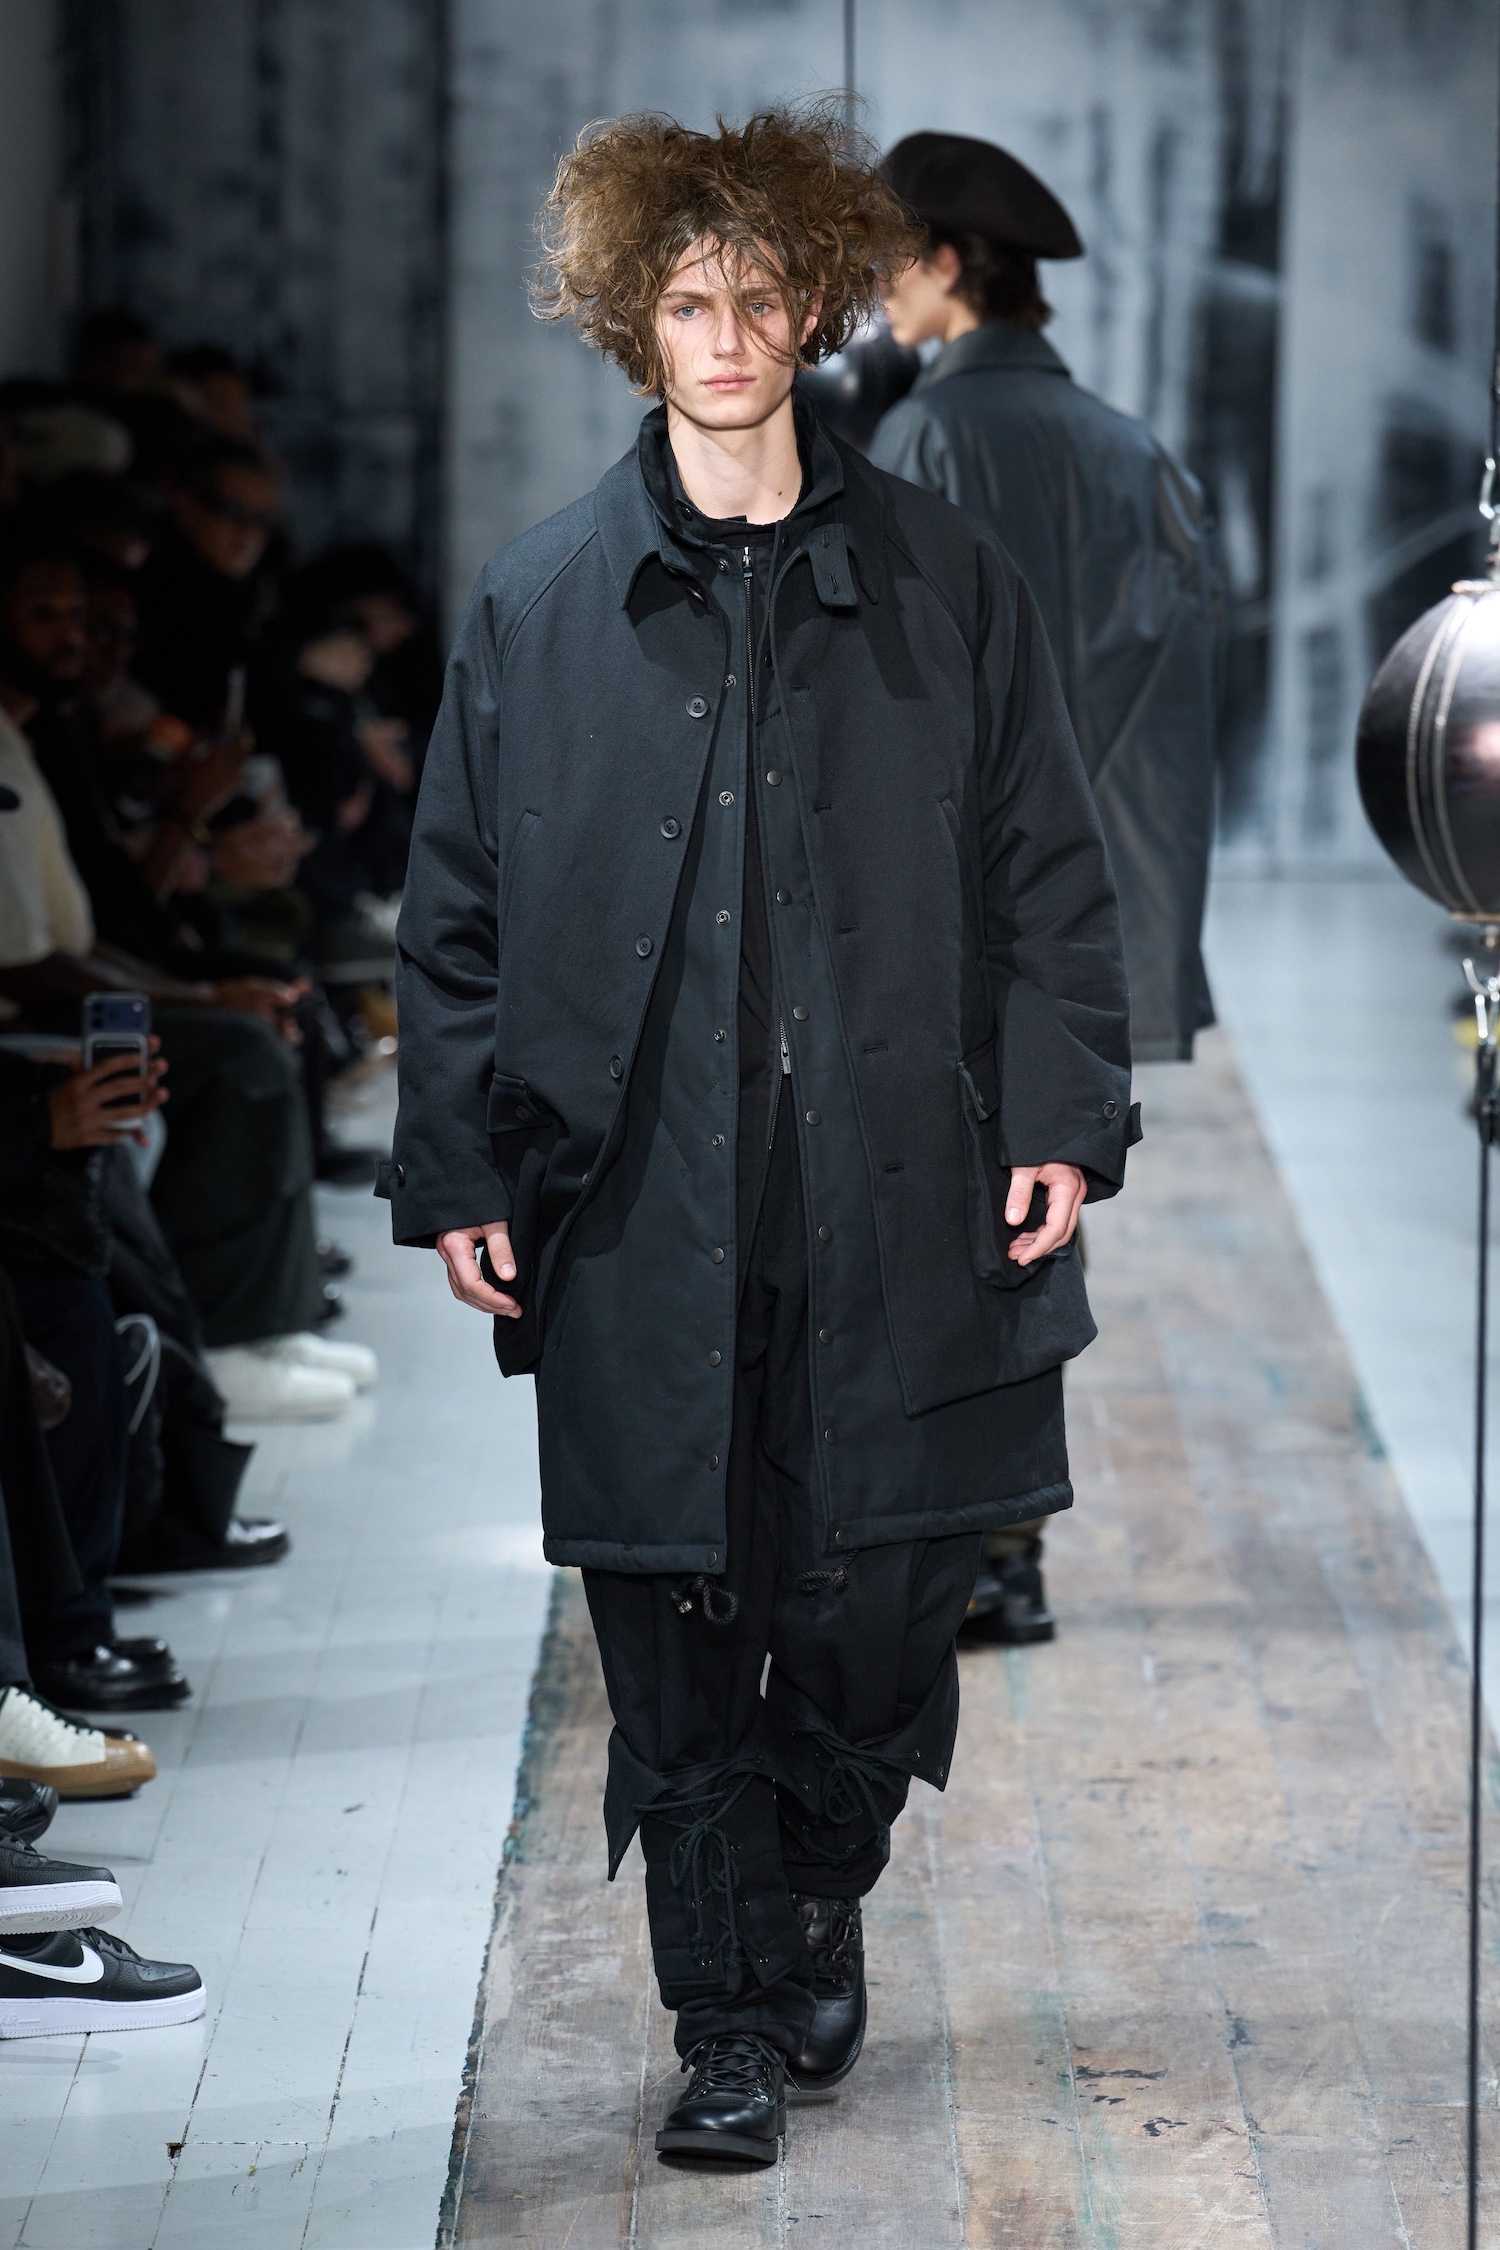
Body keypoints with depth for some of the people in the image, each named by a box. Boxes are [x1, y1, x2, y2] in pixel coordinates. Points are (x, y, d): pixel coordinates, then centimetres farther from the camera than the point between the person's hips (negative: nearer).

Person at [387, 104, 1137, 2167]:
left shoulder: (945, 583, 7)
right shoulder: (539, 607, 5)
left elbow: (1044, 873, 8)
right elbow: (457, 914, 8)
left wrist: (1061, 1121, -1)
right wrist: (459, 1172, 2)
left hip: (895, 1209, 0)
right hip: (639, 1213, 0)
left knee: (884, 1596, 4)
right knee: (675, 1633, 2)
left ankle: (821, 1898, 32)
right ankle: (733, 2023, 14)